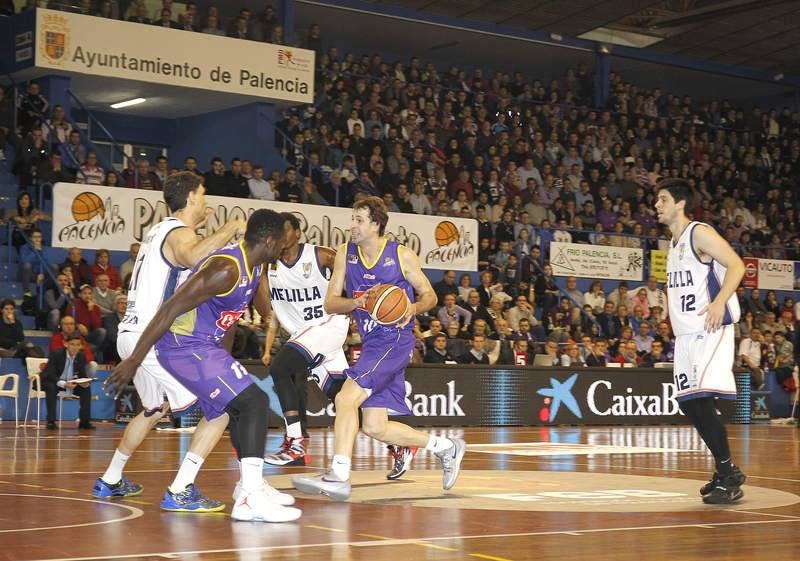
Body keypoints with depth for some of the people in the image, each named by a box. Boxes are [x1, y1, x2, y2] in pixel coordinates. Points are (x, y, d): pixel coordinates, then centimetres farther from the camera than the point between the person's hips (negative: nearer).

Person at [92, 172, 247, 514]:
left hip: (131, 334, 10)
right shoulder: (179, 233, -10)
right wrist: (231, 228, -23)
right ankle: (180, 492, -15)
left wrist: (197, 225, 38)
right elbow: (193, 256, -36)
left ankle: (110, 481, 42)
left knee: (154, 409, 33)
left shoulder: (160, 230, 18)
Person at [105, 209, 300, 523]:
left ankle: (250, 483, 39)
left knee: (239, 407, 22)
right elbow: (169, 310, -25)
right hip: (184, 347, -10)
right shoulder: (227, 269, -23)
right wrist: (133, 361, -25)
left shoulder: (254, 268, 7)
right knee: (254, 402, -16)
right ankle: (250, 499, -19)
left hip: (203, 345, 10)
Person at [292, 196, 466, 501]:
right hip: (372, 344, 7)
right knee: (374, 427, 7)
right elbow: (329, 304, 3)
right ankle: (446, 447, 24)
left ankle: (337, 476, -21)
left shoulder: (402, 255, -5)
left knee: (346, 397, -21)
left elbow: (429, 295, 4)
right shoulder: (345, 254, 6)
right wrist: (356, 302, -17)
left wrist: (414, 308, -18)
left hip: (395, 341, -7)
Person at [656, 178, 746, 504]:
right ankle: (725, 470, 18)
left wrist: (720, 302, -28)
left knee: (701, 401, -18)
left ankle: (729, 478, -11)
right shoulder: (674, 243, 19)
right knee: (687, 403, 7)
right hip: (685, 333, 10)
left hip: (711, 330, -9)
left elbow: (736, 266, -17)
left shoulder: (700, 233, -8)